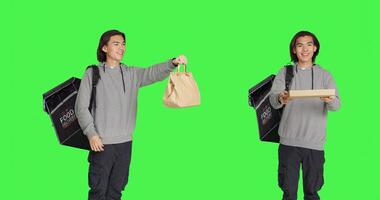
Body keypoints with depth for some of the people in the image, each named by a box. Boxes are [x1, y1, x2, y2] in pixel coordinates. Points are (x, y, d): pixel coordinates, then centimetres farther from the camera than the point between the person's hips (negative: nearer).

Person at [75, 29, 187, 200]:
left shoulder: (132, 74, 9)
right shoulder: (93, 73, -1)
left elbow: (154, 73, -8)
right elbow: (81, 107, -3)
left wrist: (173, 62, -27)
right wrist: (91, 134, -12)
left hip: (125, 143, 4)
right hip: (101, 143, -4)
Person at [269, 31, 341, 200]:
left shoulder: (324, 75, 7)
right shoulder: (285, 72, 6)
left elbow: (336, 105, -6)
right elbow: (273, 99, -8)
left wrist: (330, 100, -30)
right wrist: (281, 99, -32)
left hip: (315, 142, 1)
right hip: (288, 141, 0)